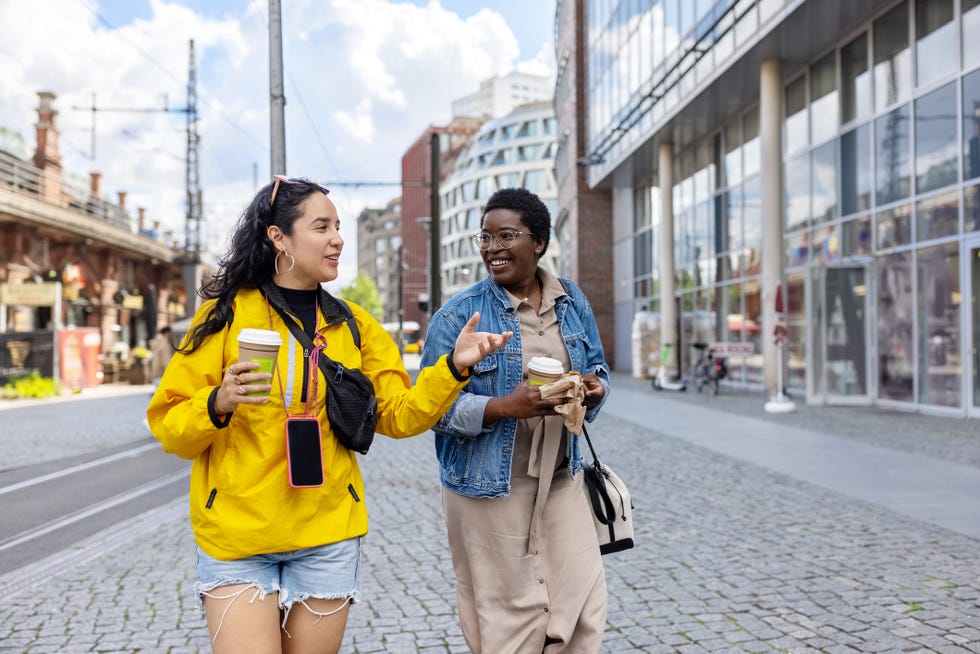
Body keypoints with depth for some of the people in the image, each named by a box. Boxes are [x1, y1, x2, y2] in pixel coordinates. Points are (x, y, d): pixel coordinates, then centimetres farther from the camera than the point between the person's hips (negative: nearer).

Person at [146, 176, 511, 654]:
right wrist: (218, 405, -24)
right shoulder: (226, 316, -4)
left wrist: (454, 367, -9)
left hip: (327, 533, 3)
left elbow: (397, 415, 4)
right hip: (235, 535, -3)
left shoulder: (353, 325, 8)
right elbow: (168, 426, -4)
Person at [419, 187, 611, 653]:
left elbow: (597, 367, 16)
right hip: (488, 487, -4)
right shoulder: (460, 314, -9)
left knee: (585, 608, 6)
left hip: (561, 479, 5)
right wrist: (506, 407, -26)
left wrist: (595, 387, -8)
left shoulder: (572, 301, 6)